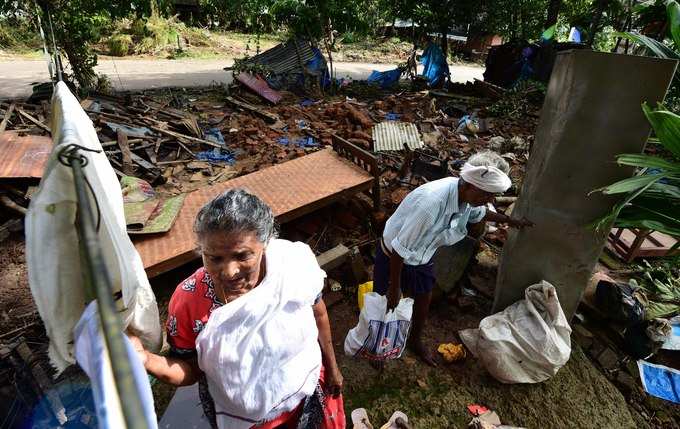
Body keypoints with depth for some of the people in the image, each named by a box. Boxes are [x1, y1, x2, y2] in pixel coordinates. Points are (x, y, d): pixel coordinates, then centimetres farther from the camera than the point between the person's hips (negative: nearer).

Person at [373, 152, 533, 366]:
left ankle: (415, 340, 50)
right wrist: (394, 287, -23)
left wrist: (510, 220, 25)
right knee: (385, 304, 13)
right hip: (393, 257, -7)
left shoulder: (467, 197, -16)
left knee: (423, 300, 22)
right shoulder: (432, 202, -41)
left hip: (422, 257, 7)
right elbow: (399, 249, -32)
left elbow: (480, 213, 13)